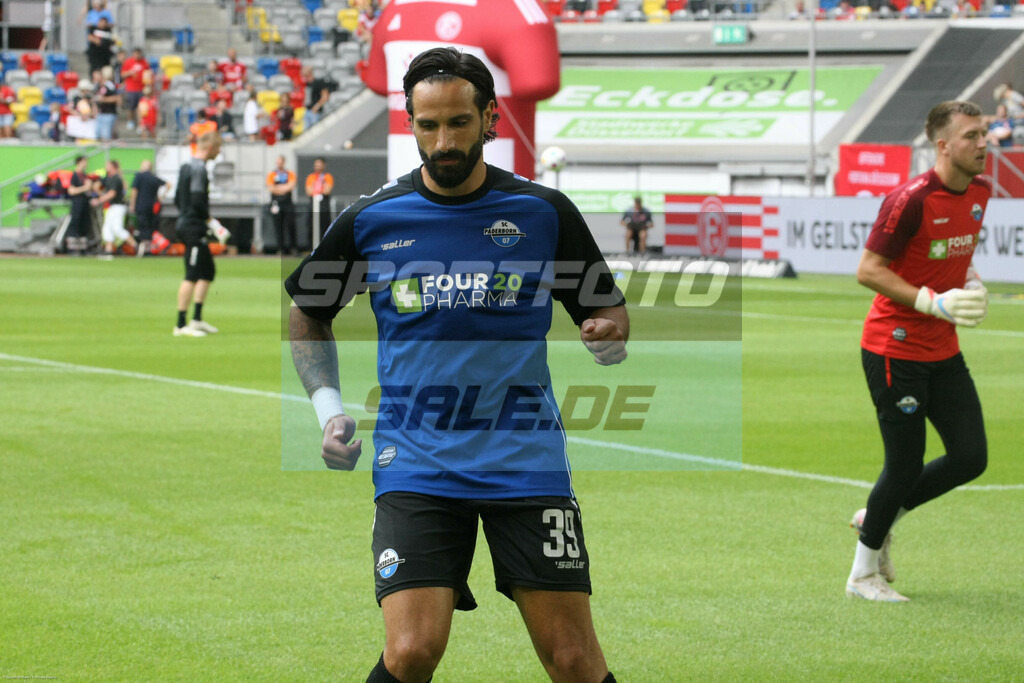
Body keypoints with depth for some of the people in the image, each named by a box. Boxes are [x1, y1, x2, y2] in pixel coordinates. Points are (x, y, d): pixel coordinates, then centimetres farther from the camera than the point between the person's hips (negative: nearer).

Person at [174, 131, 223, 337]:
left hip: (186, 225, 10)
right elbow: (197, 200, -23)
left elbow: (177, 199, 19)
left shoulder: (187, 166, 15)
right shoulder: (199, 168, -15)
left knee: (208, 271, 16)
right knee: (192, 276, -8)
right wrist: (207, 218, -10)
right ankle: (181, 325, -7)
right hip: (194, 227, -10)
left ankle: (197, 319, 18)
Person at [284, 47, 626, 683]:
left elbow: (608, 308, 11)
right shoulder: (370, 222, 2)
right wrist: (329, 408, 4)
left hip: (526, 461, 0)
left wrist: (609, 334, -13)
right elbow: (307, 312, 18)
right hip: (417, 464, 0)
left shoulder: (545, 213, 1)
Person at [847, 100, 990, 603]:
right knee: (906, 465, -4)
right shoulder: (911, 200, -20)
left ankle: (877, 517, 23)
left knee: (971, 458, 1)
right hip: (895, 349, -8)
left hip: (943, 351, 8)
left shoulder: (980, 193, 5)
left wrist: (971, 284, 2)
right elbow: (868, 271, -18)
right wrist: (932, 302, -24)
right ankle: (863, 574, 15)